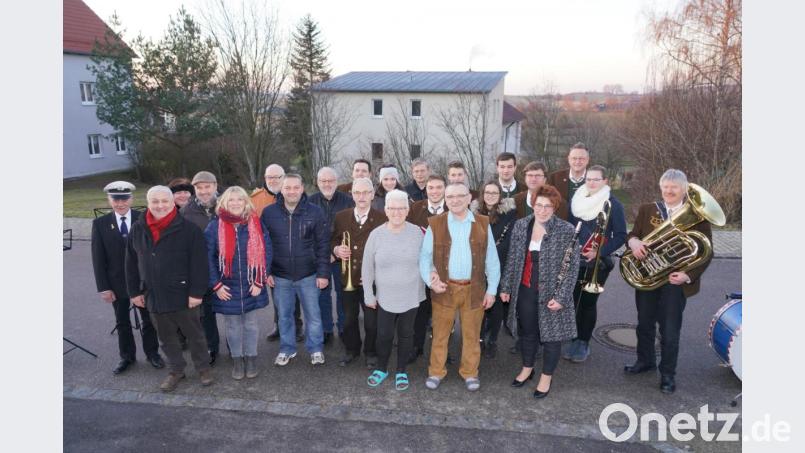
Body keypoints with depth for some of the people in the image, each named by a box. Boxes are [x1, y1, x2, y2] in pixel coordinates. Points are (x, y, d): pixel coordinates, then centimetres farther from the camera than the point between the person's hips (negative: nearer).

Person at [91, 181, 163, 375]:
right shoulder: (100, 224, -3)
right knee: (122, 322, 14)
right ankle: (127, 356, 30)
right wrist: (103, 287, -7)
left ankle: (152, 353, 29)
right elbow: (98, 259, -3)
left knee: (149, 319, 12)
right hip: (117, 283, 1)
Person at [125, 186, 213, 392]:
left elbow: (199, 263, -13)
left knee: (194, 334, 11)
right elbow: (131, 264, 9)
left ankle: (203, 367, 29)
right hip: (153, 295, 4)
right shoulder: (137, 229, 3)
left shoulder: (188, 229, -12)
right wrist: (134, 291, 8)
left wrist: (197, 292, -16)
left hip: (182, 295, -4)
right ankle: (176, 370, 34)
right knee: (166, 337, 17)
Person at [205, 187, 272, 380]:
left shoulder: (256, 224, -4)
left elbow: (266, 252, -4)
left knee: (250, 324, 13)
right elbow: (207, 257, -5)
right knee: (232, 325, 12)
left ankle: (251, 357, 30)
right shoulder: (215, 226, -6)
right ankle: (237, 359, 29)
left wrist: (259, 281, -8)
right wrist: (216, 285, -9)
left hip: (252, 286, 0)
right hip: (226, 288, 0)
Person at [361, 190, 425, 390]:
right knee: (384, 335, 8)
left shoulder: (417, 232, -7)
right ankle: (381, 368, 32)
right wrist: (369, 295, 0)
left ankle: (401, 371, 31)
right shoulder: (376, 234, -8)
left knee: (406, 334, 13)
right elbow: (367, 267, -1)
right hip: (385, 297, 0)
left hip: (411, 296, 0)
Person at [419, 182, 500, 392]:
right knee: (440, 333, 10)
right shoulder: (435, 224, -2)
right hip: (444, 288, -1)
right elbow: (425, 257, 1)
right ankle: (436, 372, 27)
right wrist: (430, 281, -13)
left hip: (474, 289, 1)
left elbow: (492, 260, 3)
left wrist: (492, 289, 0)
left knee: (472, 334, 13)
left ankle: (470, 373, 30)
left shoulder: (483, 224, 0)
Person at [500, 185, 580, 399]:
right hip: (525, 291, 4)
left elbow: (572, 267, -11)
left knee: (550, 334, 10)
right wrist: (506, 287, 6)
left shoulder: (567, 231, -12)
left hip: (551, 293, -3)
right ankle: (527, 368, 39)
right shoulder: (521, 225, 0)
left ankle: (546, 376, 28)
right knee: (527, 331, 18)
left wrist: (561, 297, -16)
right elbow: (512, 259, 7)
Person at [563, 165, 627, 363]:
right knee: (576, 300, 6)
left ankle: (584, 343, 17)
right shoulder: (576, 201, 5)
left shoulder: (613, 205, -6)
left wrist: (599, 252, -19)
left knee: (588, 302, 3)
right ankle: (577, 339, 20)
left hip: (597, 264, -3)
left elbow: (620, 236, -8)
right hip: (574, 261, 3)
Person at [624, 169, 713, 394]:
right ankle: (645, 360, 40)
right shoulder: (647, 210, 4)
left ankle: (668, 374, 21)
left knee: (670, 331, 3)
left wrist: (688, 275, -18)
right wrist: (634, 241, -21)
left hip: (675, 281, -3)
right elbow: (632, 234, 4)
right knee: (644, 324, 18)